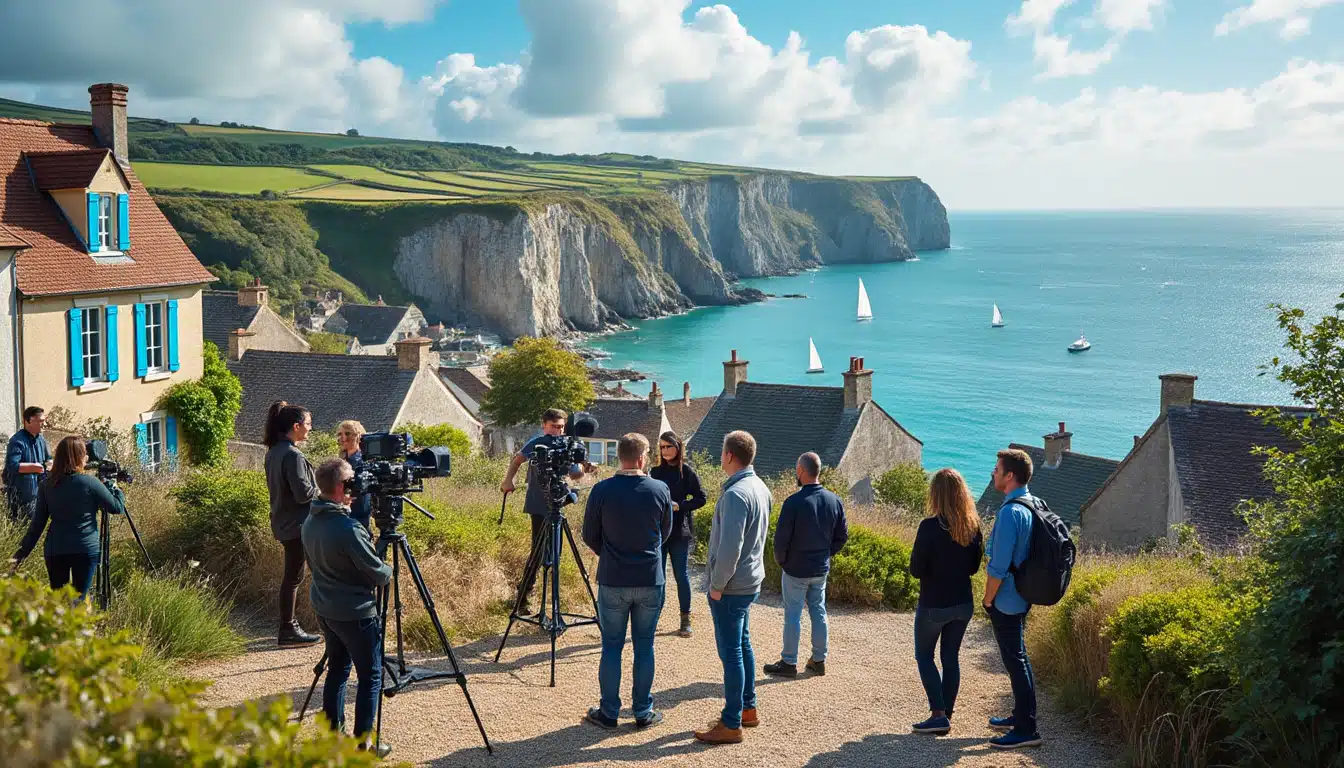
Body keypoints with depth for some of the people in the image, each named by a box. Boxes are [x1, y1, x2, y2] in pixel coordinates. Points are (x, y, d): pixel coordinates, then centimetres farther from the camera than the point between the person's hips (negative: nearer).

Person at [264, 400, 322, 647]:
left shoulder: (273, 452, 9)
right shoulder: (292, 455, -20)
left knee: (291, 576, 16)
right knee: (293, 577, -2)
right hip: (297, 525, -9)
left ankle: (289, 626, 23)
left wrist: (318, 486, 14)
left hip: (283, 523, 9)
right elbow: (303, 493, -23)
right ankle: (288, 631, 4)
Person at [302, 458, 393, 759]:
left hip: (324, 608, 8)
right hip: (355, 613, -8)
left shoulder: (310, 522, 0)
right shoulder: (348, 528, -27)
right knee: (370, 677, 4)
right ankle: (363, 746, 7)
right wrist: (390, 572, 5)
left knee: (337, 668, 19)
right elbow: (377, 573, -16)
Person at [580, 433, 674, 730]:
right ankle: (643, 712, 16)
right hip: (651, 581, 1)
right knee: (644, 647, 10)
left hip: (612, 581, -1)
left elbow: (589, 536, 1)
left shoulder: (601, 490, -9)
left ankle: (608, 712, 16)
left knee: (611, 647, 9)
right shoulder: (660, 490, -6)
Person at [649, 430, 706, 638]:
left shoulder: (687, 472, -2)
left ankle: (686, 619, 13)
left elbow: (700, 498, -3)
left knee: (682, 574, 3)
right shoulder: (656, 472, 7)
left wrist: (680, 506, -15)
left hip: (680, 532, -3)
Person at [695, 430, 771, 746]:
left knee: (731, 652, -3)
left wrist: (717, 585, -15)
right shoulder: (760, 487, 7)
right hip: (751, 581, 10)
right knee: (743, 644, 19)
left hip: (731, 586, -10)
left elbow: (730, 548, -27)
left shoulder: (735, 494, -23)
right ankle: (748, 709, 29)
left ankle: (731, 724, 4)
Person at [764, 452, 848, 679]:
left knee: (793, 615, 5)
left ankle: (789, 663, 13)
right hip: (821, 570, 5)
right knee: (818, 612, 16)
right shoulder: (834, 501, -4)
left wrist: (780, 560, 1)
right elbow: (842, 536, 4)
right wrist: (826, 554, 14)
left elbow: (781, 538, -17)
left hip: (796, 569, -5)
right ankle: (819, 660, 24)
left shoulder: (794, 503, -22)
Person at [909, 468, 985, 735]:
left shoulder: (931, 526, -21)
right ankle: (946, 714, 19)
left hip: (933, 605, -5)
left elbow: (916, 570, -17)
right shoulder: (973, 526, -3)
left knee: (924, 656, 10)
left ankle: (938, 714, 1)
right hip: (963, 604, 5)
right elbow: (973, 567, 8)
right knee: (951, 657, 15)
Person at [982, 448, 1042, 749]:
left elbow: (999, 566, -23)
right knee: (1018, 658, 20)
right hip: (1022, 597, 9)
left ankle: (1025, 730, 3)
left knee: (1015, 661, -3)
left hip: (1005, 600, -9)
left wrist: (987, 600, -12)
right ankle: (1020, 715, 32)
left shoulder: (1010, 512, -24)